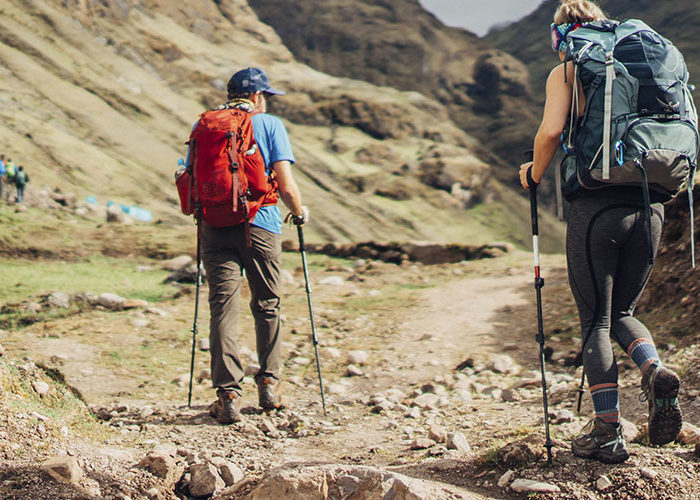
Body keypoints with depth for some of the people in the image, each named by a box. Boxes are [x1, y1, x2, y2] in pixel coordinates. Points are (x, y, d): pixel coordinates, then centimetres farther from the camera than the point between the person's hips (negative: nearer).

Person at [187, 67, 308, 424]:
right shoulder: (269, 125, 2)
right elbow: (285, 184, -5)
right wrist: (299, 212, 14)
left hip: (215, 226, 2)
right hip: (260, 225, -2)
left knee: (222, 308, 0)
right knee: (267, 305, 15)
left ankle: (228, 394, -7)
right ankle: (269, 384, 21)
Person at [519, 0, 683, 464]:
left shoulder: (566, 72, 3)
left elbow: (550, 132, -12)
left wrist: (535, 173, 7)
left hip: (597, 204, -5)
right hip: (649, 204, 5)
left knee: (596, 320, 4)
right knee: (622, 311, 20)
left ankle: (608, 431, 2)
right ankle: (656, 370, -8)